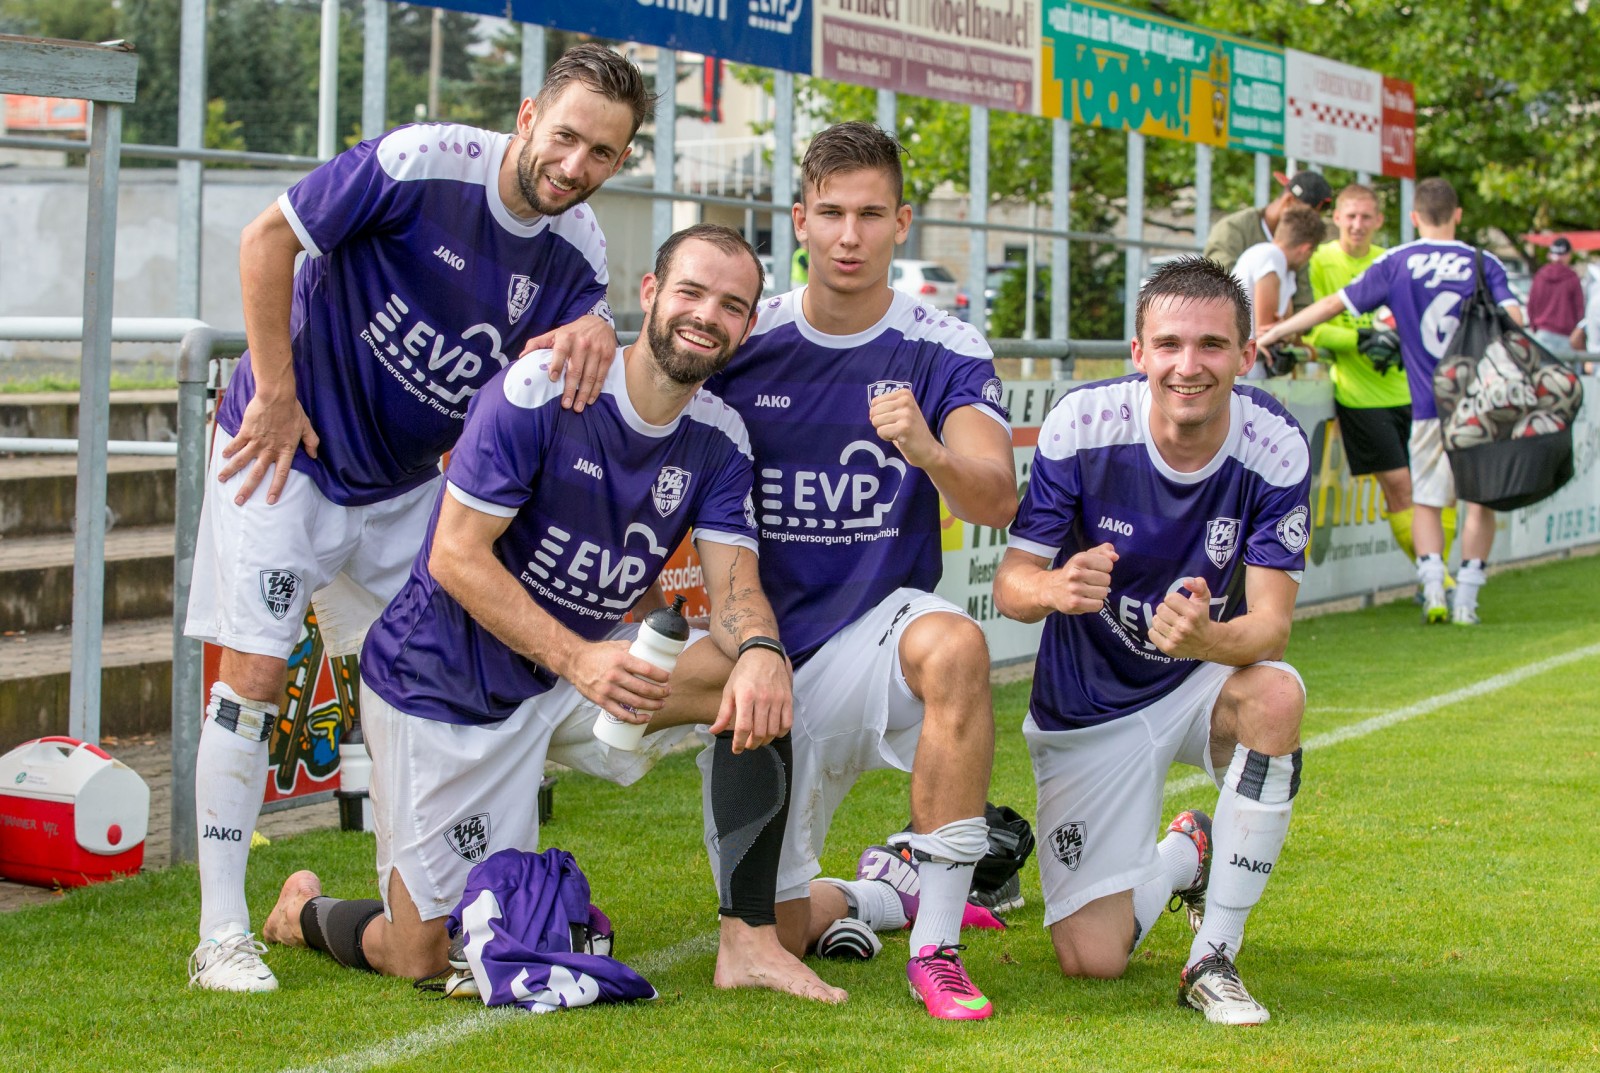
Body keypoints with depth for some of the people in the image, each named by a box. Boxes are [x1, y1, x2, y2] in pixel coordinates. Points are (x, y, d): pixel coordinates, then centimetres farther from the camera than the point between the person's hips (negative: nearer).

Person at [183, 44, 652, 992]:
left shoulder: (579, 252, -6)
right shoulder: (422, 165, -23)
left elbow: (550, 384, -2)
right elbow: (268, 240, -16)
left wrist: (591, 334, -25)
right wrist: (277, 398, -14)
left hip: (411, 483, 6)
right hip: (289, 453, -6)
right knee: (256, 675, -8)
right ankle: (221, 935, -2)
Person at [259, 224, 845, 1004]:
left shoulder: (718, 440, -2)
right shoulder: (541, 390, -20)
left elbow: (735, 587, -10)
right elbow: (455, 556, -21)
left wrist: (759, 651, -35)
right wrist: (578, 659, -34)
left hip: (584, 663, 5)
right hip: (444, 679, -5)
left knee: (756, 674, -20)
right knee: (426, 958, -5)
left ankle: (749, 940, -16)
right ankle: (307, 911, 31)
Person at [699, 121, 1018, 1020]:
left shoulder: (946, 354, -7)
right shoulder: (743, 342, -2)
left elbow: (998, 503, -20)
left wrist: (931, 455, -42)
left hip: (878, 629, -2)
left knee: (955, 645, -39)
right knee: (772, 938, 0)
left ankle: (938, 943, -28)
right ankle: (882, 895, 36)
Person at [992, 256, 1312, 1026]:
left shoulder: (1276, 448, -18)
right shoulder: (1082, 426, -19)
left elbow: (1271, 625, -22)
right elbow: (1010, 584, -15)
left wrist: (1210, 638, -47)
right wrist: (1055, 589, -41)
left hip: (1205, 679, 0)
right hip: (1090, 704, 0)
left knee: (1277, 695, -37)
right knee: (1091, 959, -9)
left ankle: (1213, 959, -20)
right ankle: (1183, 858, 29)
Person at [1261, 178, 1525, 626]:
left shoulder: (1396, 263, 2)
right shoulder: (1484, 264, 3)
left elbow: (1334, 304, 3)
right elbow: (1513, 321, -10)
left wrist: (1273, 333, 12)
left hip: (1430, 405, 0)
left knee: (1426, 501, 11)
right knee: (1480, 501, 9)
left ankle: (1433, 592, -5)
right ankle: (1466, 601, 4)